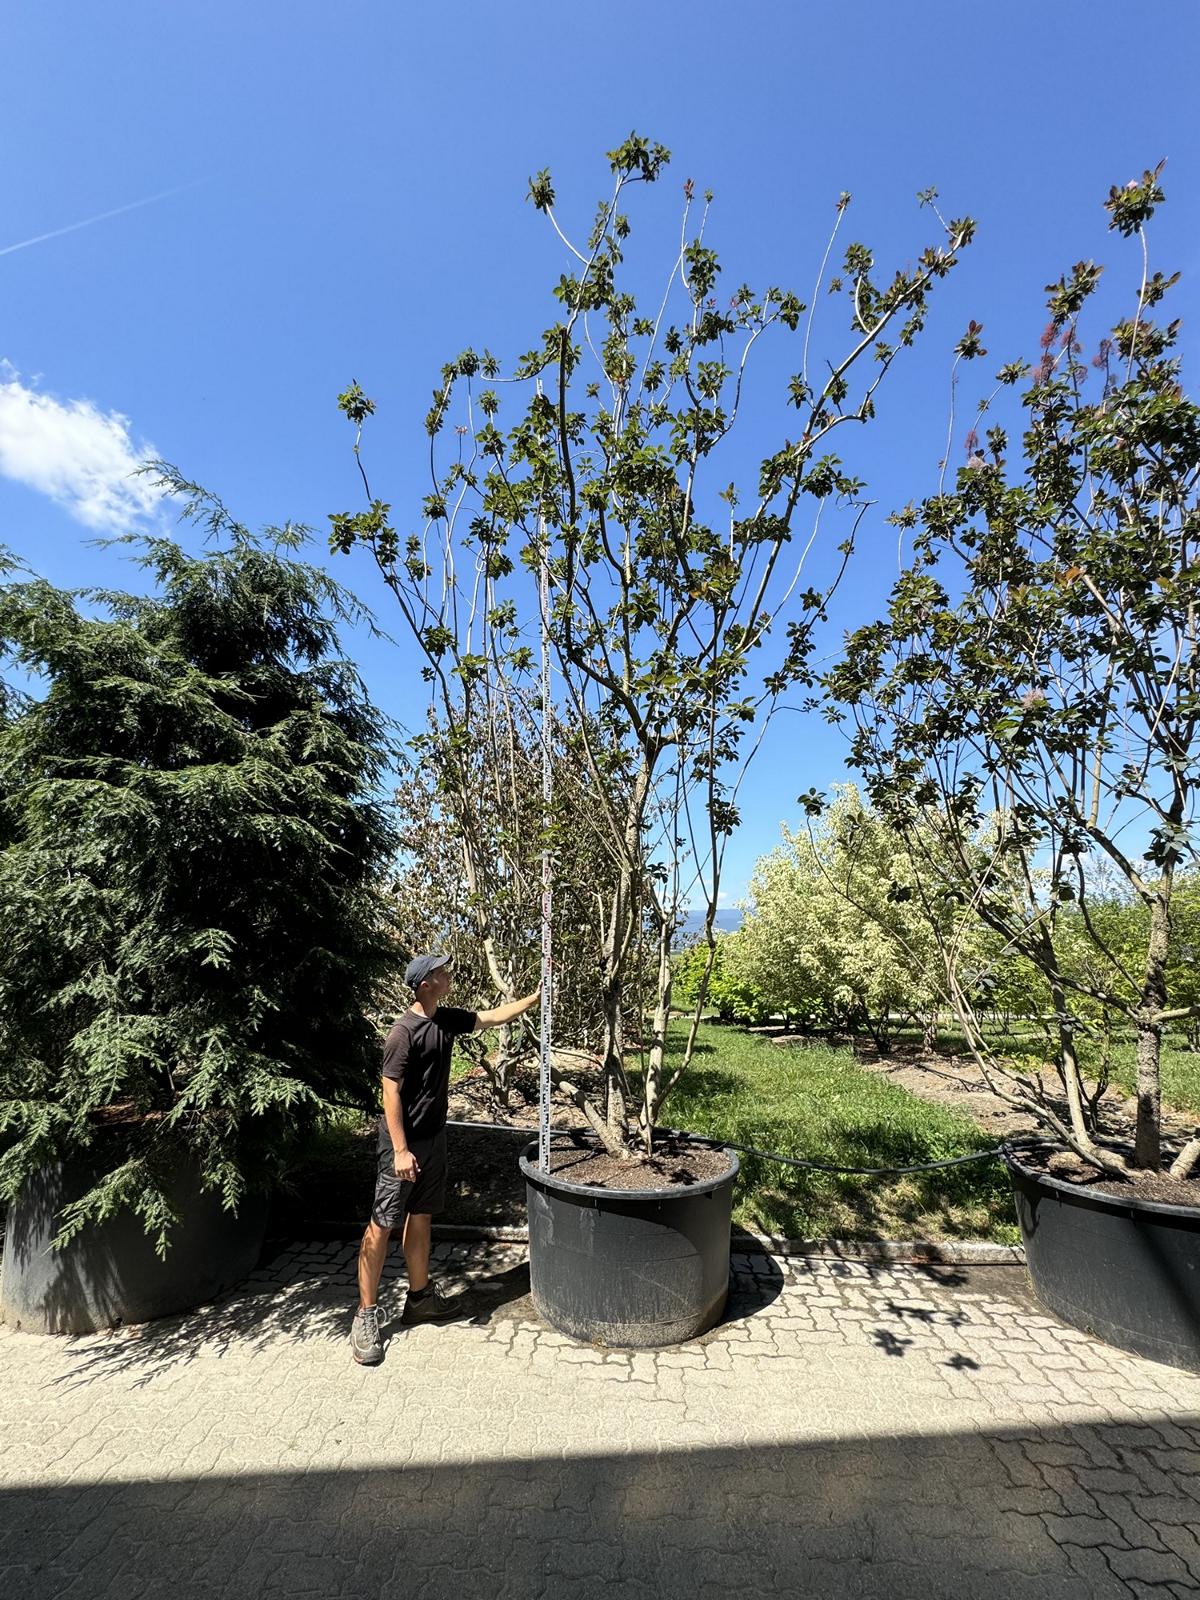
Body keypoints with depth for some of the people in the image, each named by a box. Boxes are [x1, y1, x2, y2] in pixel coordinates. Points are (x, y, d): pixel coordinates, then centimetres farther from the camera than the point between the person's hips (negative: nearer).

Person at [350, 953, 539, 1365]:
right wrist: (400, 1150, -20)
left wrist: (537, 996, 8)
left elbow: (495, 1017, 12)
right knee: (382, 1224, 2)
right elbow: (390, 1092, -19)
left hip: (434, 1137, 8)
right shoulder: (404, 1031, -21)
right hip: (404, 1142, -8)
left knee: (421, 1217, 18)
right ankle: (366, 1314, 14)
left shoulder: (448, 1019, 2)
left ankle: (420, 1296, 32)